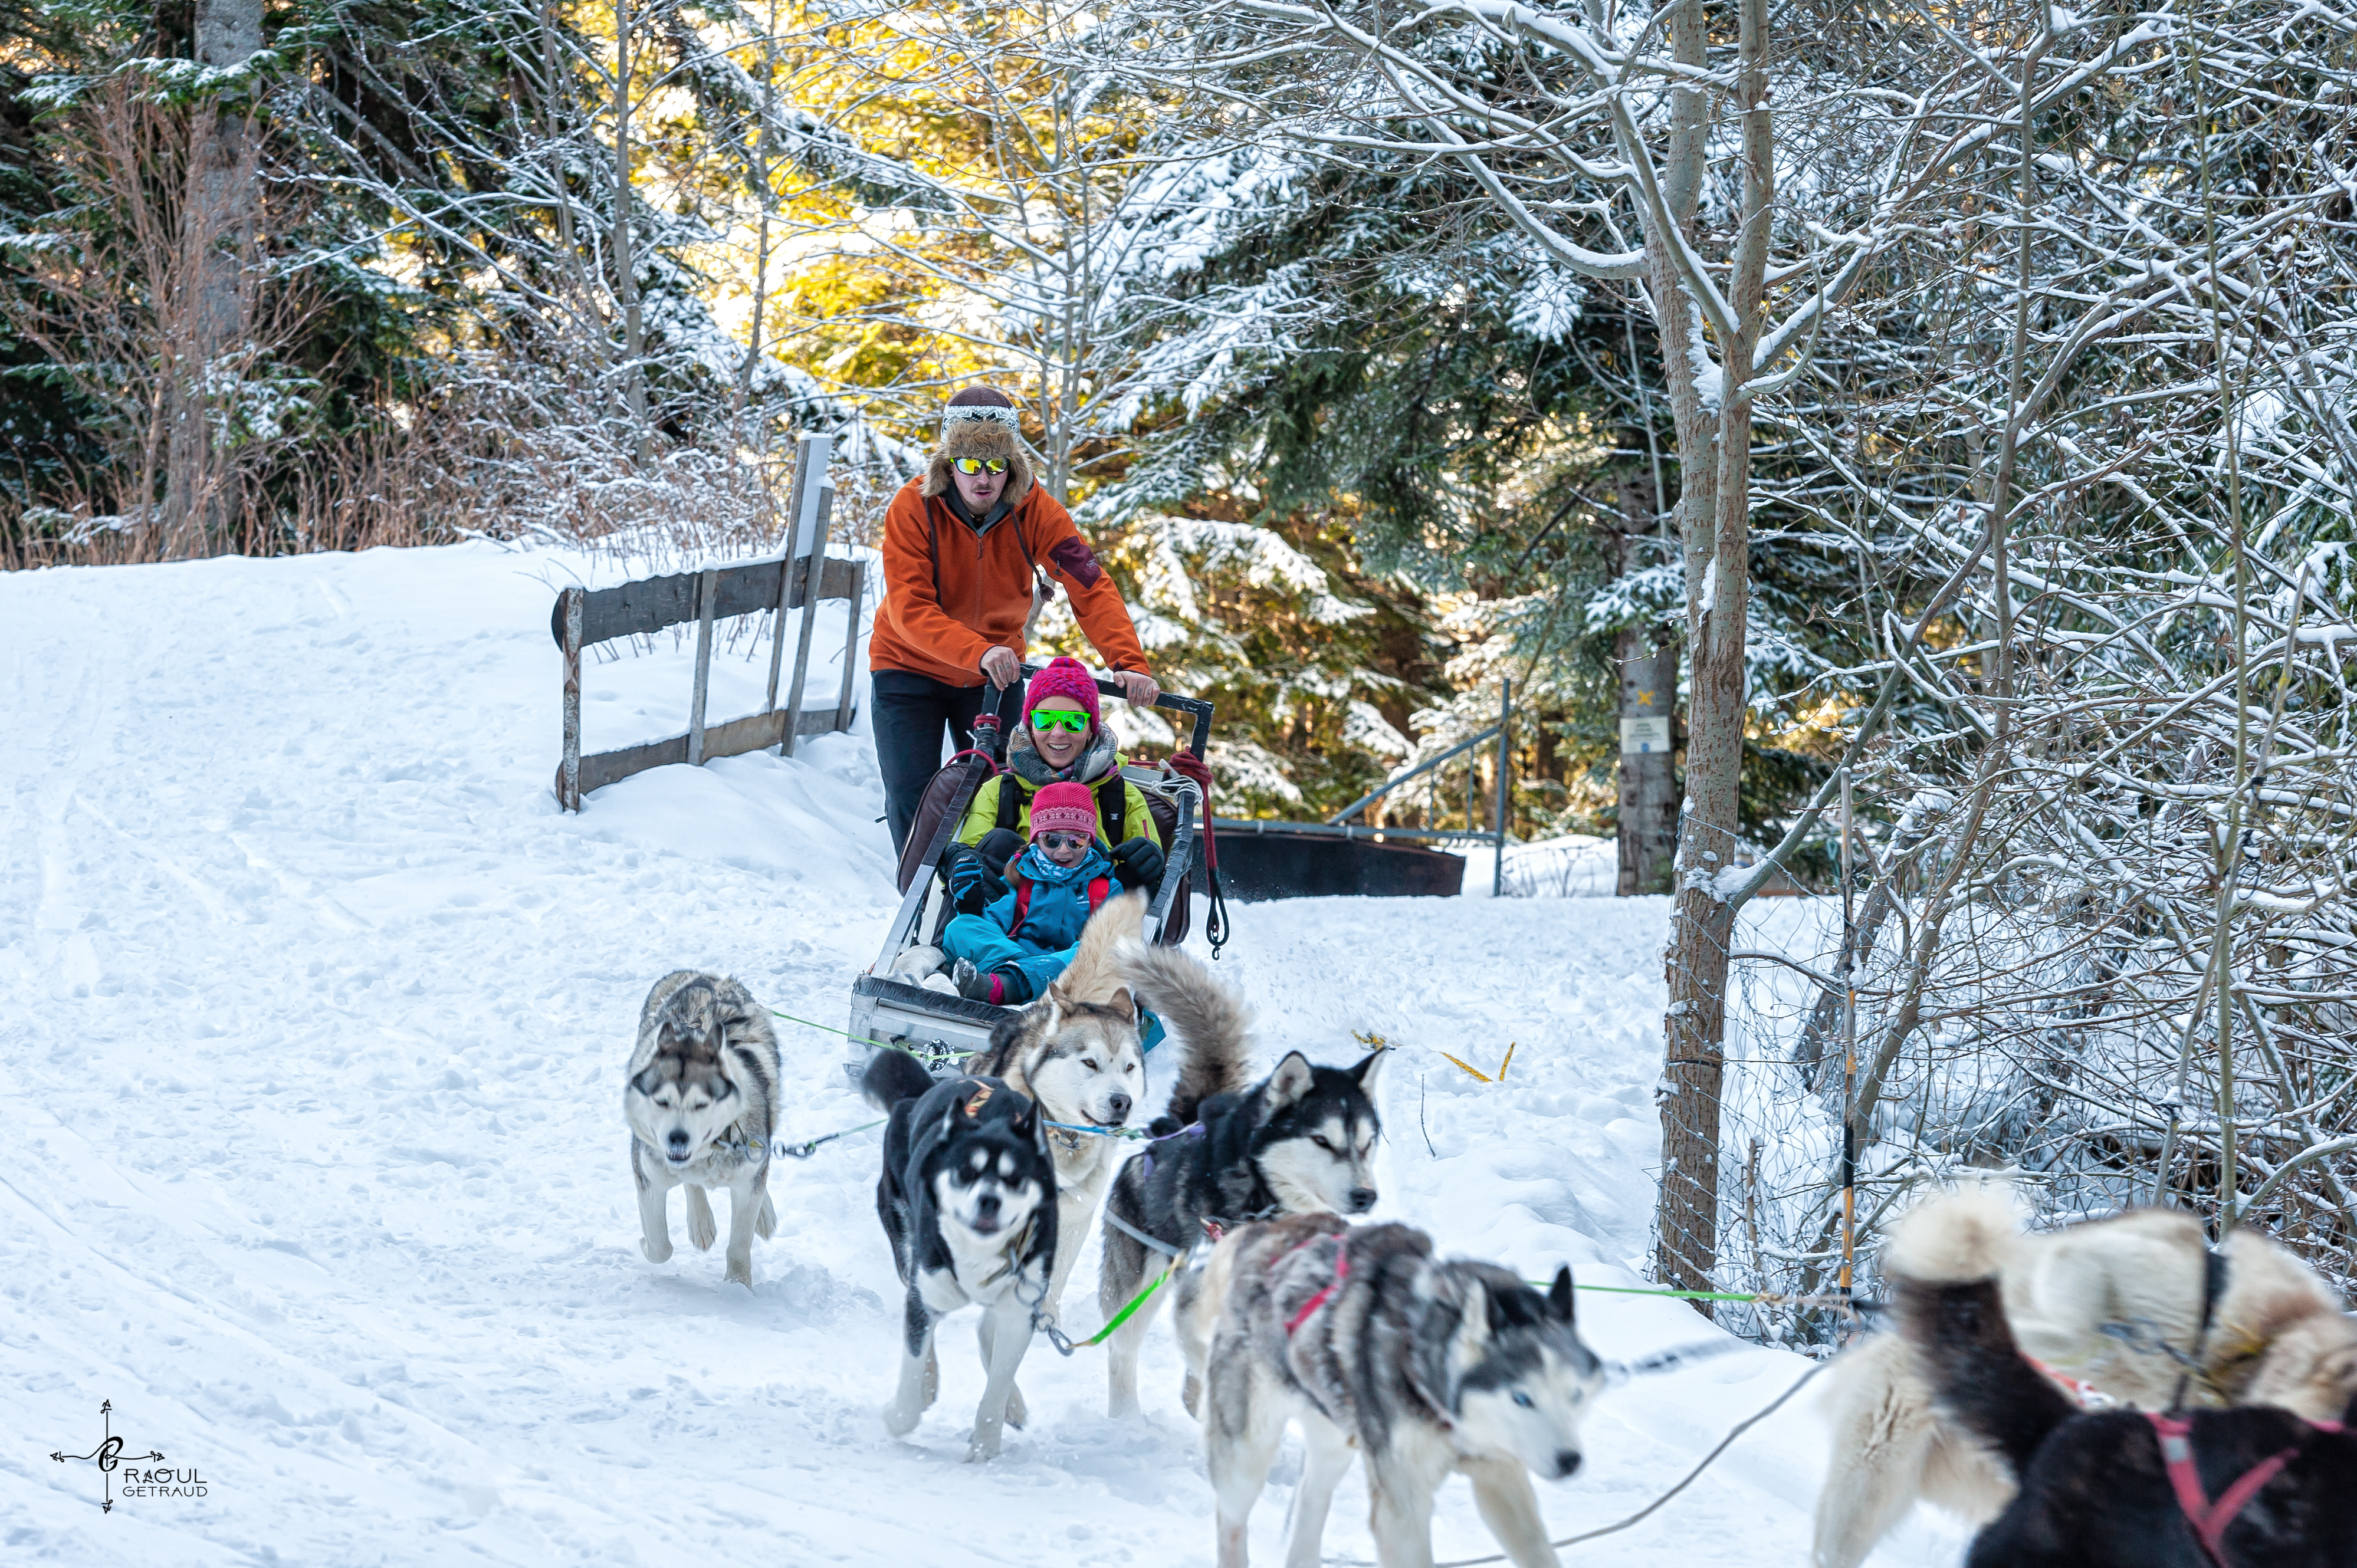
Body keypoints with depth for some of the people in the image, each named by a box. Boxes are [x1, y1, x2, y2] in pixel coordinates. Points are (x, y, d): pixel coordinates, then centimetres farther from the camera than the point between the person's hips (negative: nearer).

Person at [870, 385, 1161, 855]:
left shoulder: (1035, 510, -17)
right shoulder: (913, 508, -22)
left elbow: (1091, 589, -24)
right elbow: (910, 609, -31)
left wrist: (1129, 662, -41)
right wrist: (979, 652, -47)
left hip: (995, 674, 2)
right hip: (911, 669, -2)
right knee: (912, 802, -8)